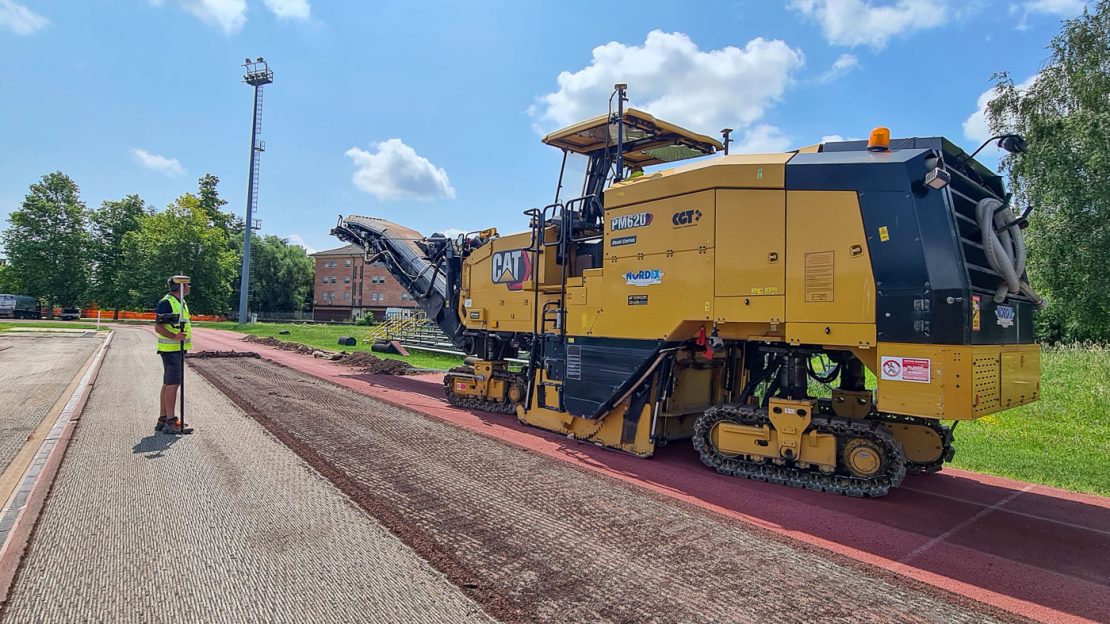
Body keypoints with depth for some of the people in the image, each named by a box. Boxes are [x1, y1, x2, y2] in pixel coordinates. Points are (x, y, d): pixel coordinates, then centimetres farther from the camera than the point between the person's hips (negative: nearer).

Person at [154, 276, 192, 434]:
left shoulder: (181, 302, 17)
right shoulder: (166, 302, -13)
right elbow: (158, 327, -18)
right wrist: (175, 336, -31)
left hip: (179, 348, 10)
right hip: (170, 349, -10)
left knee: (167, 384, 12)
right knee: (173, 384, -11)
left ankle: (162, 420, 18)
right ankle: (170, 423, -10)